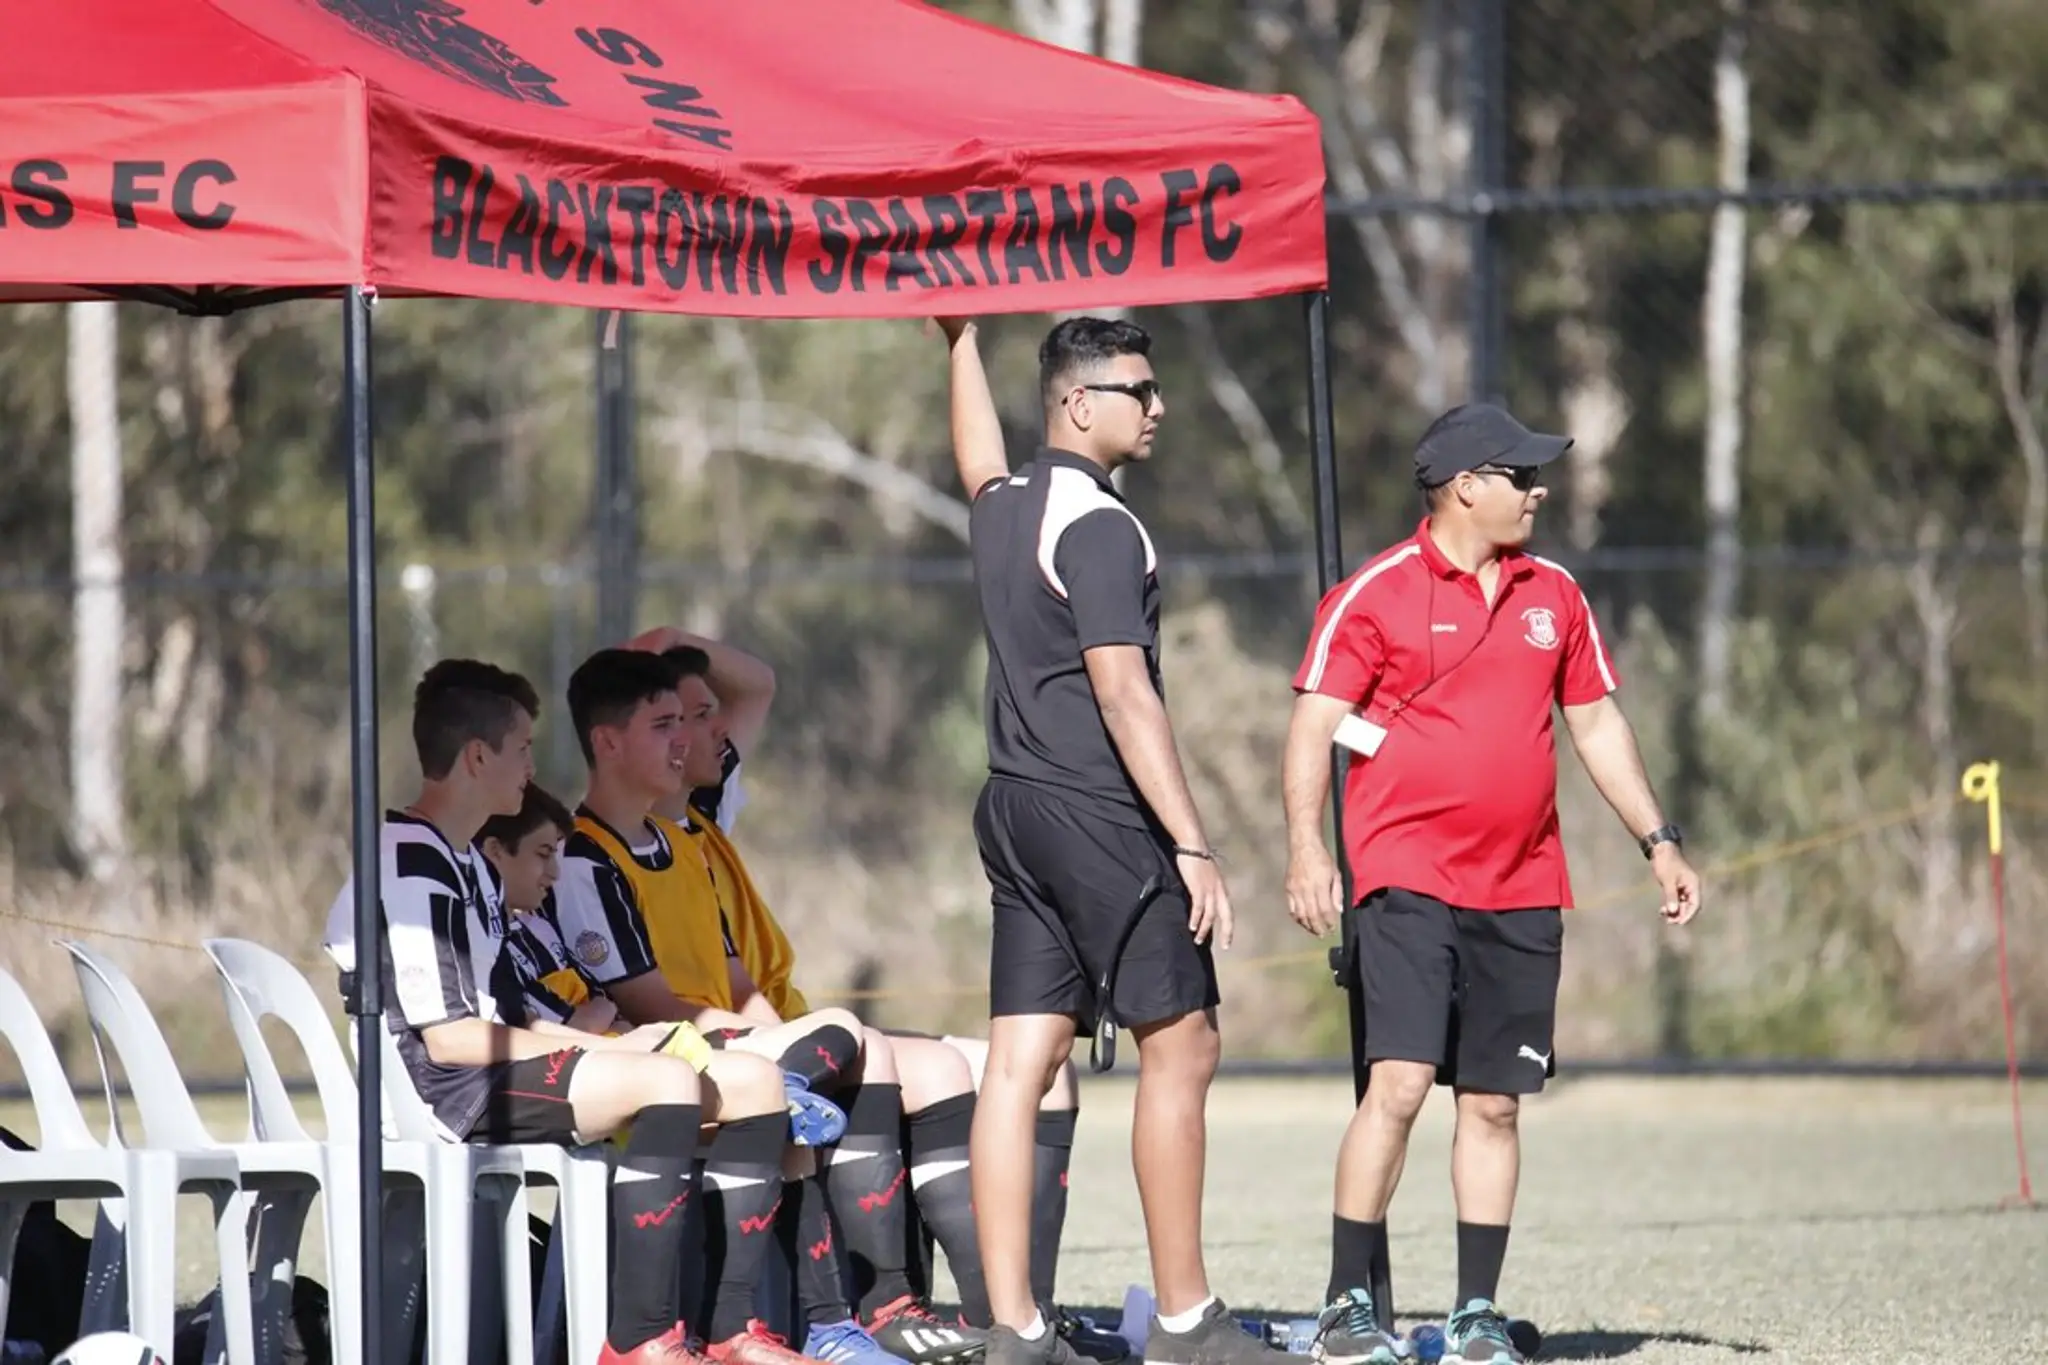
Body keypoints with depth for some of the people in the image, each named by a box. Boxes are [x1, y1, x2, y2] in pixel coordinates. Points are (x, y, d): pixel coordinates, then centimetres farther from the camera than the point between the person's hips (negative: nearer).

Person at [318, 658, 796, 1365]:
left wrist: (605, 1044, 3)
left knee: (753, 1083, 1)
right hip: (447, 1096, -10)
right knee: (669, 1081, -30)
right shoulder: (408, 866, -11)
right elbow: (447, 1037, -18)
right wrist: (607, 1049, -11)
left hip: (502, 1075, 10)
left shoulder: (471, 865, 22)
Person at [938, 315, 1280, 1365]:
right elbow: (1124, 695, -20)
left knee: (1019, 1063, 2)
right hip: (1098, 814, -9)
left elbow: (980, 464, 39)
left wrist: (963, 343, 54)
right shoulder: (1100, 528, -13)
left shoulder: (1002, 507, 13)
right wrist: (1193, 846, -21)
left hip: (1014, 808, 9)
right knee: (1181, 1046, -1)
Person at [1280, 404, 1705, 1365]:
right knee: (1399, 1084, -15)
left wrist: (1658, 841, 17)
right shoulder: (1377, 596, -4)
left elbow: (1595, 723, 21)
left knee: (1493, 1104, 6)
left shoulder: (1553, 595, 13)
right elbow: (1313, 726, -6)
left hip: (1522, 891, 5)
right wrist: (1306, 849, -18)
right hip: (1408, 881, -5)